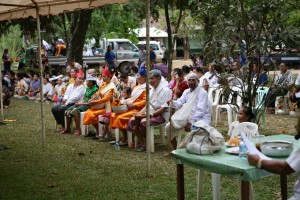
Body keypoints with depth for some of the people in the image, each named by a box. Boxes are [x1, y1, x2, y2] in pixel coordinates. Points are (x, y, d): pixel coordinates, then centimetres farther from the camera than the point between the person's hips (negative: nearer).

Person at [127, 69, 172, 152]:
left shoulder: (165, 90, -12)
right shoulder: (152, 90, 16)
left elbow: (164, 108, -18)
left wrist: (151, 114, -23)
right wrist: (140, 113, 1)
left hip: (160, 115, -9)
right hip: (150, 113, 9)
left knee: (143, 122, -32)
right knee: (132, 120, -10)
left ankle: (146, 144, -12)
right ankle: (142, 143, -3)